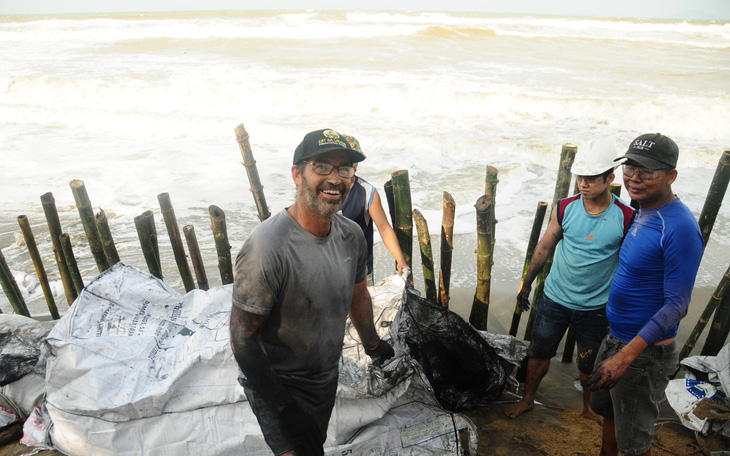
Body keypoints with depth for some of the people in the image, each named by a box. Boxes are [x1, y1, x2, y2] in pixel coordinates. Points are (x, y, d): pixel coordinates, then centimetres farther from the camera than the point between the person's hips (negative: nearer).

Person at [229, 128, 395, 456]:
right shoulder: (267, 247, -31)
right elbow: (242, 339, -24)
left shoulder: (351, 235, -8)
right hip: (278, 388, -7)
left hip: (328, 380, 7)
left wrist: (373, 345, 23)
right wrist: (283, 407, -20)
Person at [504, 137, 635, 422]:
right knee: (539, 353, 15)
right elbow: (545, 246, 3)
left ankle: (589, 408, 45)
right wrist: (527, 284, 7)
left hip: (596, 306, -1)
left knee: (589, 364, 17)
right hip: (555, 299, 2)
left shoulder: (626, 217, -15)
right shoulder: (565, 208, -10)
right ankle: (528, 399, 39)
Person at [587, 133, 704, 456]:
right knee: (607, 411, 26)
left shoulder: (679, 228, -25)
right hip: (616, 338, 8)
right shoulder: (642, 213, 3)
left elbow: (677, 305, -25)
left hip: (646, 353, -8)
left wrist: (625, 356, -29)